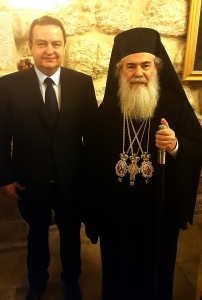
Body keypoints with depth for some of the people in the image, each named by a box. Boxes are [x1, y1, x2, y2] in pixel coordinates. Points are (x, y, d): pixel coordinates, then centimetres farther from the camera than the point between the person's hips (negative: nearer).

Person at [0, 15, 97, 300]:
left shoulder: (83, 83, -7)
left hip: (72, 181, 1)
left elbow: (92, 132, -3)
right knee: (37, 234, 23)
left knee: (71, 234, 21)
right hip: (30, 182, 0)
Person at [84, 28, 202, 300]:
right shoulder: (107, 110, -4)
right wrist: (93, 210, 4)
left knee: (155, 268, 22)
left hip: (159, 211, -1)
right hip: (115, 212, 2)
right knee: (117, 270, 23)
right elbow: (94, 160, 1)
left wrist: (176, 147, -28)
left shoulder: (176, 106, -9)